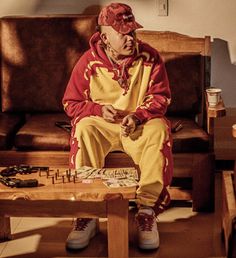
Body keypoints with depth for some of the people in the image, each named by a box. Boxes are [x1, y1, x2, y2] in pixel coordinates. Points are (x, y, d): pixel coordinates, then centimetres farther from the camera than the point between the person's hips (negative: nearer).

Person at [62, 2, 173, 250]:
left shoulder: (149, 57, -5)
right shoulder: (88, 62, -6)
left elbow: (161, 96, -1)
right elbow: (70, 103, 1)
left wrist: (137, 116, -19)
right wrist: (99, 110, -19)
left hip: (141, 124, 0)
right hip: (101, 124, 0)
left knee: (159, 130, -33)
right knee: (83, 129, -33)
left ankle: (146, 209, -28)